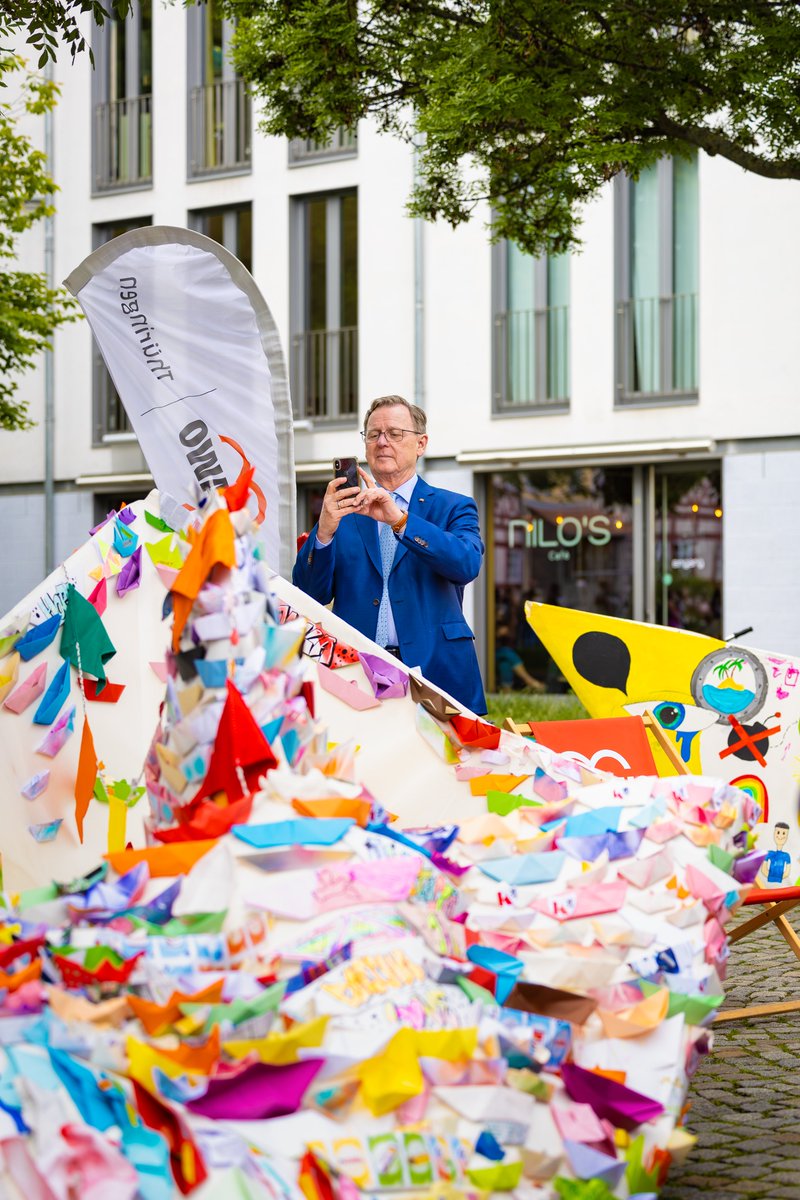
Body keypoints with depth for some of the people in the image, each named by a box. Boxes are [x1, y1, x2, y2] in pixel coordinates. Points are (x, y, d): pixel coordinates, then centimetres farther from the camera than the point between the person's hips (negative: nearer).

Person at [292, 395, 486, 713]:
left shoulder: (453, 507, 10)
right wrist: (324, 531, -14)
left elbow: (467, 564, -11)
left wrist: (399, 519, -21)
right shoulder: (343, 510, 13)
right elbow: (311, 595, 4)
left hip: (435, 671, -1)